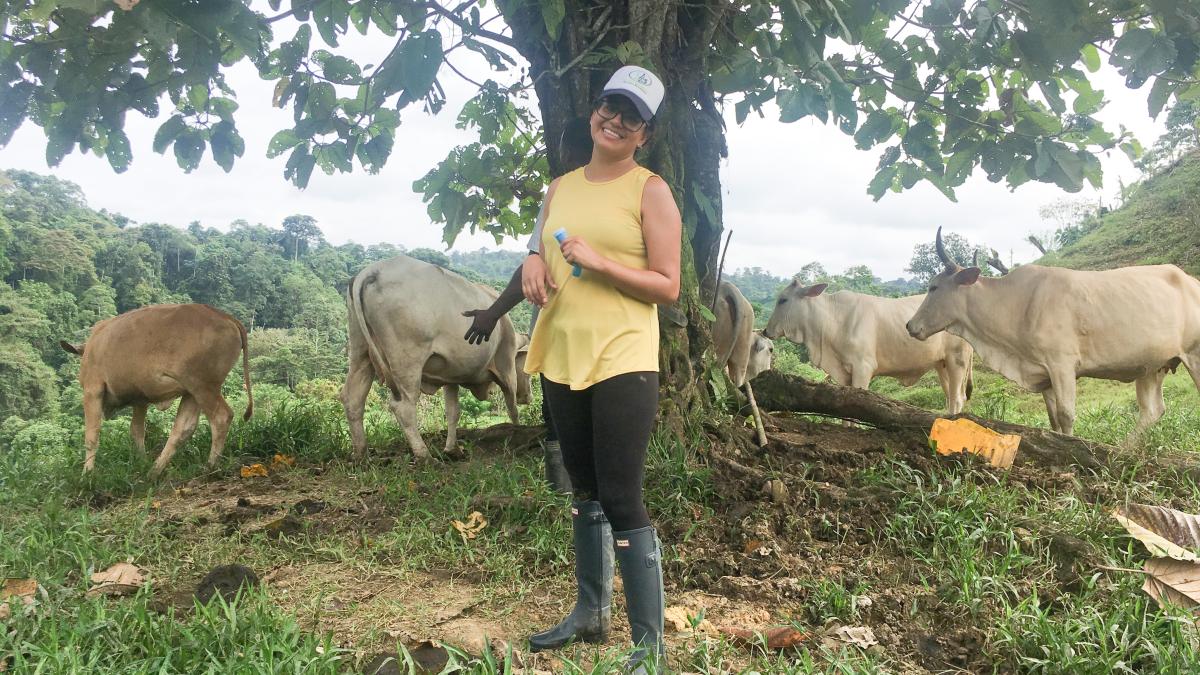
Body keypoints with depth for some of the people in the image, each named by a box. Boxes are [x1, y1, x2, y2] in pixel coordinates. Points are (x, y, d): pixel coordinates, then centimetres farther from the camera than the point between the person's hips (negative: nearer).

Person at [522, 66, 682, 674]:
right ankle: (591, 612, 34)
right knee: (585, 492, 17)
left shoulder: (650, 190, -4)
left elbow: (668, 286, -8)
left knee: (622, 500, -7)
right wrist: (534, 263, 0)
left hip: (623, 364, -6)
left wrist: (599, 262, -18)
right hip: (562, 360, 6)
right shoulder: (560, 189, 13)